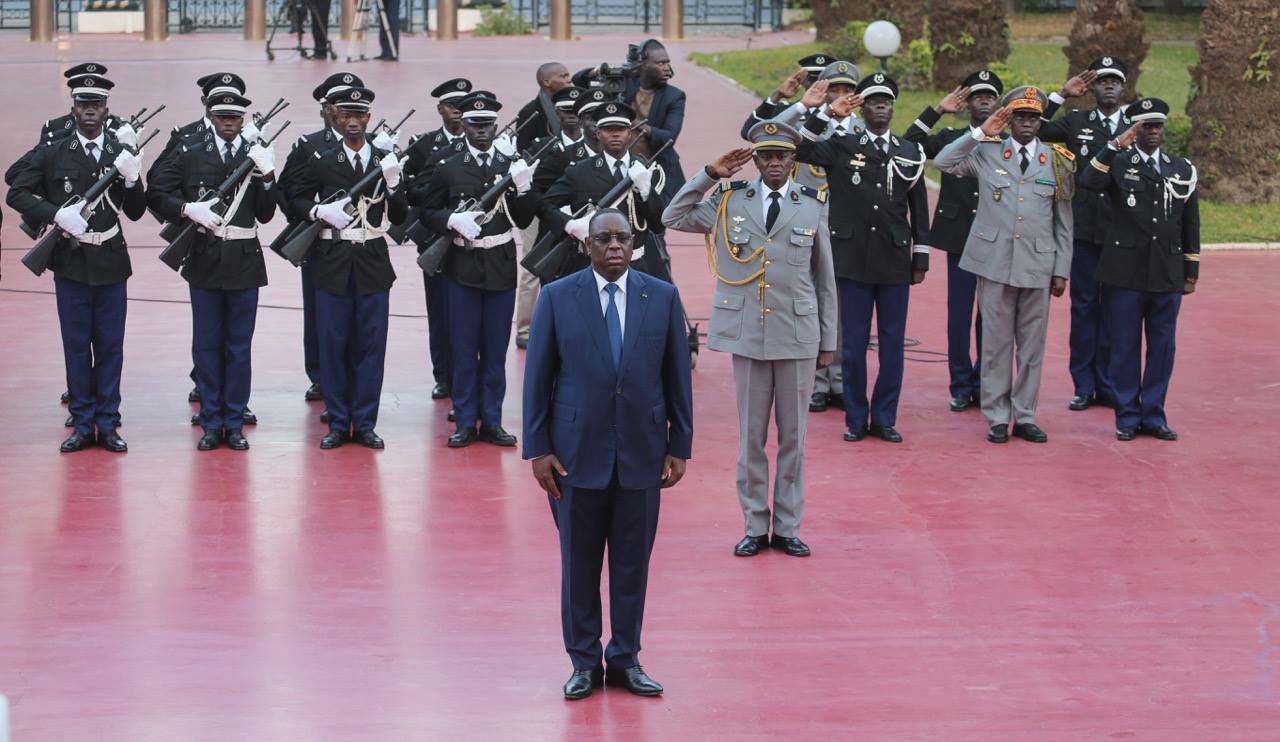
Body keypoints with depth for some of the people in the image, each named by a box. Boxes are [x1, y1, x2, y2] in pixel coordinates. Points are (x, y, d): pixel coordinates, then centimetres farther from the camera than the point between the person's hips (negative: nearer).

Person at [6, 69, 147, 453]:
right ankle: (83, 424, 12)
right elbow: (17, 194, -2)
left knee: (110, 346, 5)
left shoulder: (122, 155, 3)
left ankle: (107, 424, 13)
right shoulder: (51, 154, 0)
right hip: (71, 263, -1)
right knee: (76, 346, 4)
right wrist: (56, 214, -16)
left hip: (111, 263, 1)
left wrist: (132, 181, -14)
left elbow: (136, 212, 5)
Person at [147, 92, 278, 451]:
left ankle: (234, 424, 12)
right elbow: (156, 194, 1)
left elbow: (265, 214, 0)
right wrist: (188, 209, -15)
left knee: (239, 346, 6)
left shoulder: (257, 157, 4)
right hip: (204, 260, 0)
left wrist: (266, 177, -14)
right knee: (206, 344, 5)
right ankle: (211, 424, 12)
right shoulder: (188, 155, 3)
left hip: (244, 262, 0)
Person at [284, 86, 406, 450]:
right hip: (333, 263, -1)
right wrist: (320, 211, -11)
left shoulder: (385, 160, 5)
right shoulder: (321, 161, 0)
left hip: (373, 263, 1)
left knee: (371, 344, 3)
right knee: (334, 344, 3)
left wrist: (393, 184, -13)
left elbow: (398, 215, 4)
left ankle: (364, 423, 11)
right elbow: (296, 198, 7)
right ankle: (338, 423, 11)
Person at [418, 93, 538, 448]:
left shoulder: (513, 167, 4)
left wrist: (523, 188, -13)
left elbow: (523, 220, 4)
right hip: (462, 268, -1)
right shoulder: (448, 168, 0)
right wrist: (453, 220, -16)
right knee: (463, 348, 2)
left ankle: (492, 421, 14)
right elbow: (427, 213, 3)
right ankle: (465, 422, 9)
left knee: (496, 349, 6)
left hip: (501, 268, 1)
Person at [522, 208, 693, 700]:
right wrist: (538, 449, -5)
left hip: (642, 453, 1)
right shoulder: (557, 298, -2)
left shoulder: (662, 297, 2)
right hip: (578, 452, -1)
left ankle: (625, 658, 19)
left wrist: (679, 447, 2)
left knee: (633, 562, 7)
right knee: (579, 562, 6)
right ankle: (584, 661, 17)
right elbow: (538, 377, 0)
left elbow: (677, 376, 4)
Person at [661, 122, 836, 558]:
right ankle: (754, 527, 14)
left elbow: (825, 279, 6)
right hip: (747, 334, 0)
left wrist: (829, 341, 6)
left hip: (798, 336, 0)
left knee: (793, 435, 5)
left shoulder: (812, 206, 3)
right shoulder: (730, 201, 4)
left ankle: (787, 528, 14)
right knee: (751, 434, 5)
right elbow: (673, 218, 1)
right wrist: (709, 175, -5)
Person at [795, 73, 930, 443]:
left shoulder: (910, 152, 9)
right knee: (854, 344, 3)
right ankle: (856, 419, 13)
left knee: (893, 344, 5)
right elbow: (799, 149, -12)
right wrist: (822, 112, -20)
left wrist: (921, 257, 9)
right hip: (853, 261, -2)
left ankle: (884, 418, 14)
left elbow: (919, 210, 12)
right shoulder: (841, 147, 3)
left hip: (895, 264, 2)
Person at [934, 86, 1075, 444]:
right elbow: (942, 162, -7)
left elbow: (1063, 223, 9)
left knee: (1033, 344, 6)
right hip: (995, 263, -1)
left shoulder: (1057, 161, 7)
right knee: (996, 341, 3)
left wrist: (1061, 270, 5)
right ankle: (997, 417, 9)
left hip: (1037, 266, 1)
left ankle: (1025, 416, 15)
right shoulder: (986, 153, 4)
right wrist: (980, 132, -9)